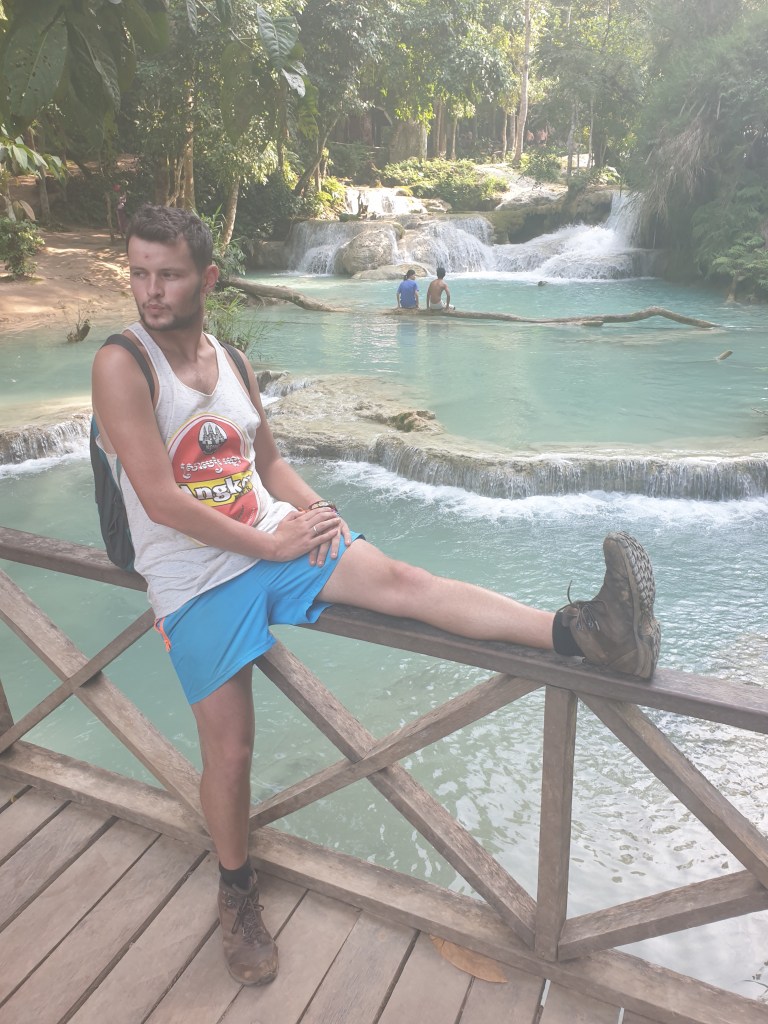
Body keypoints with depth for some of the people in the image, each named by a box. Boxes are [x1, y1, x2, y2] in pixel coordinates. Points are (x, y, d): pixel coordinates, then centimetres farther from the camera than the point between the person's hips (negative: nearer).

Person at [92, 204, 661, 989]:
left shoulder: (230, 362, 9)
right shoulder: (121, 365, -10)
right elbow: (160, 499, -18)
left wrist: (315, 510, -4)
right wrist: (271, 545, -16)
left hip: (276, 540, 4)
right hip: (197, 579, -4)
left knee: (396, 577, -19)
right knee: (228, 749, -3)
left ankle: (582, 633, -29)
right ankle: (236, 894, 24)